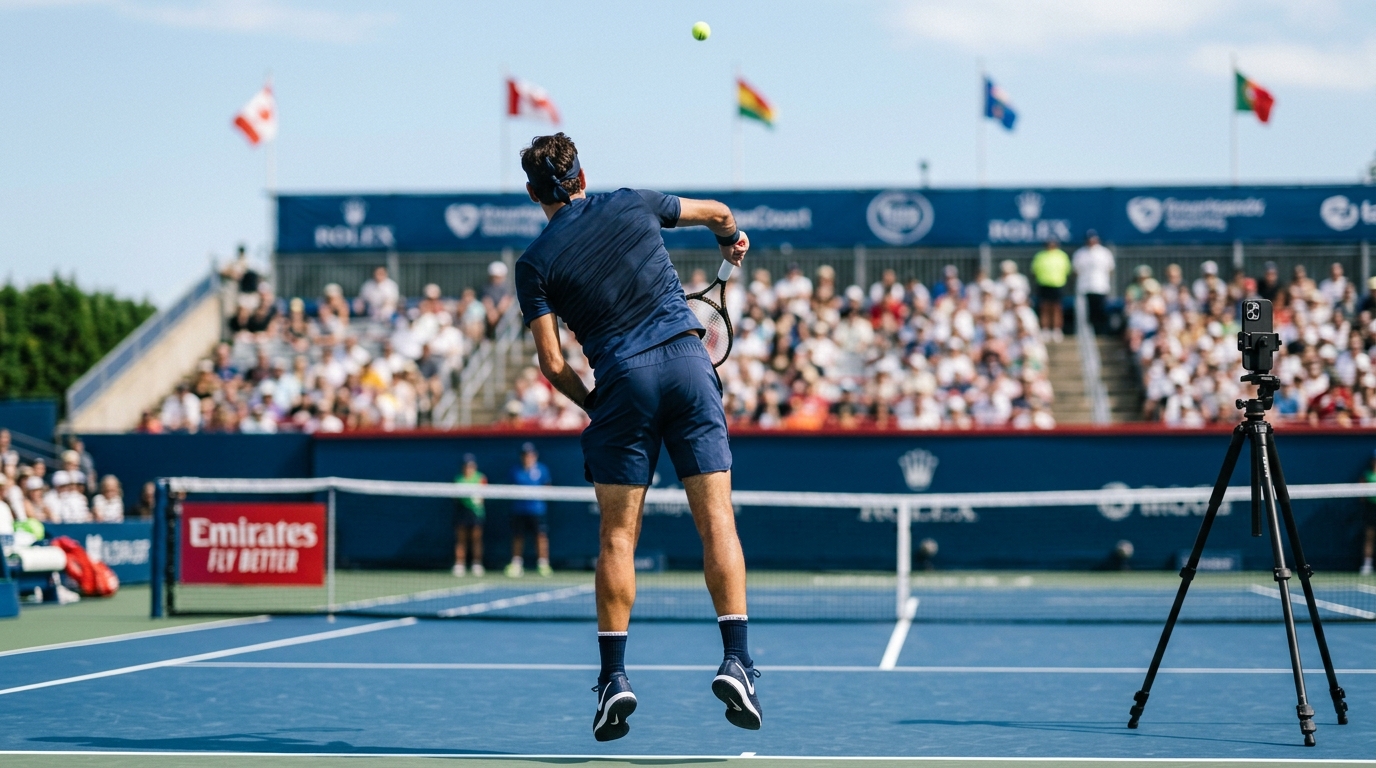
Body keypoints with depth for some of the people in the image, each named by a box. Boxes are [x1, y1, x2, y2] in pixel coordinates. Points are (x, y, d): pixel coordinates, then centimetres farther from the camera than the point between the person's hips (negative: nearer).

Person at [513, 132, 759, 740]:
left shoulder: (536, 262, 3)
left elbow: (553, 363, -1)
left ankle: (614, 674, -2)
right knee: (716, 520, -1)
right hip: (688, 359, 2)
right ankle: (735, 659, -11)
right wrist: (732, 241, 50)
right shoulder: (632, 206, 11)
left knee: (617, 536, 4)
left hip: (622, 381, -2)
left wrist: (593, 405, 16)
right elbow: (716, 212, 28)